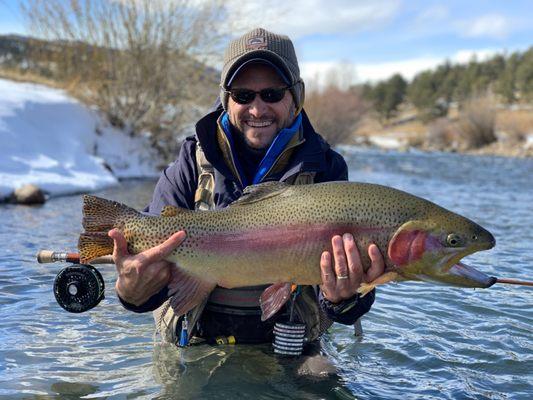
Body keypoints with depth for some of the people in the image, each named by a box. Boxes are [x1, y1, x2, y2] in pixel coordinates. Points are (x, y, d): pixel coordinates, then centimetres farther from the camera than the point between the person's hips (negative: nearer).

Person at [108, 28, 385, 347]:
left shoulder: (325, 167, -1)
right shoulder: (192, 164, 0)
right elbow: (152, 252, -9)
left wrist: (340, 297, -34)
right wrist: (134, 291, -33)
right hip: (194, 343, 2)